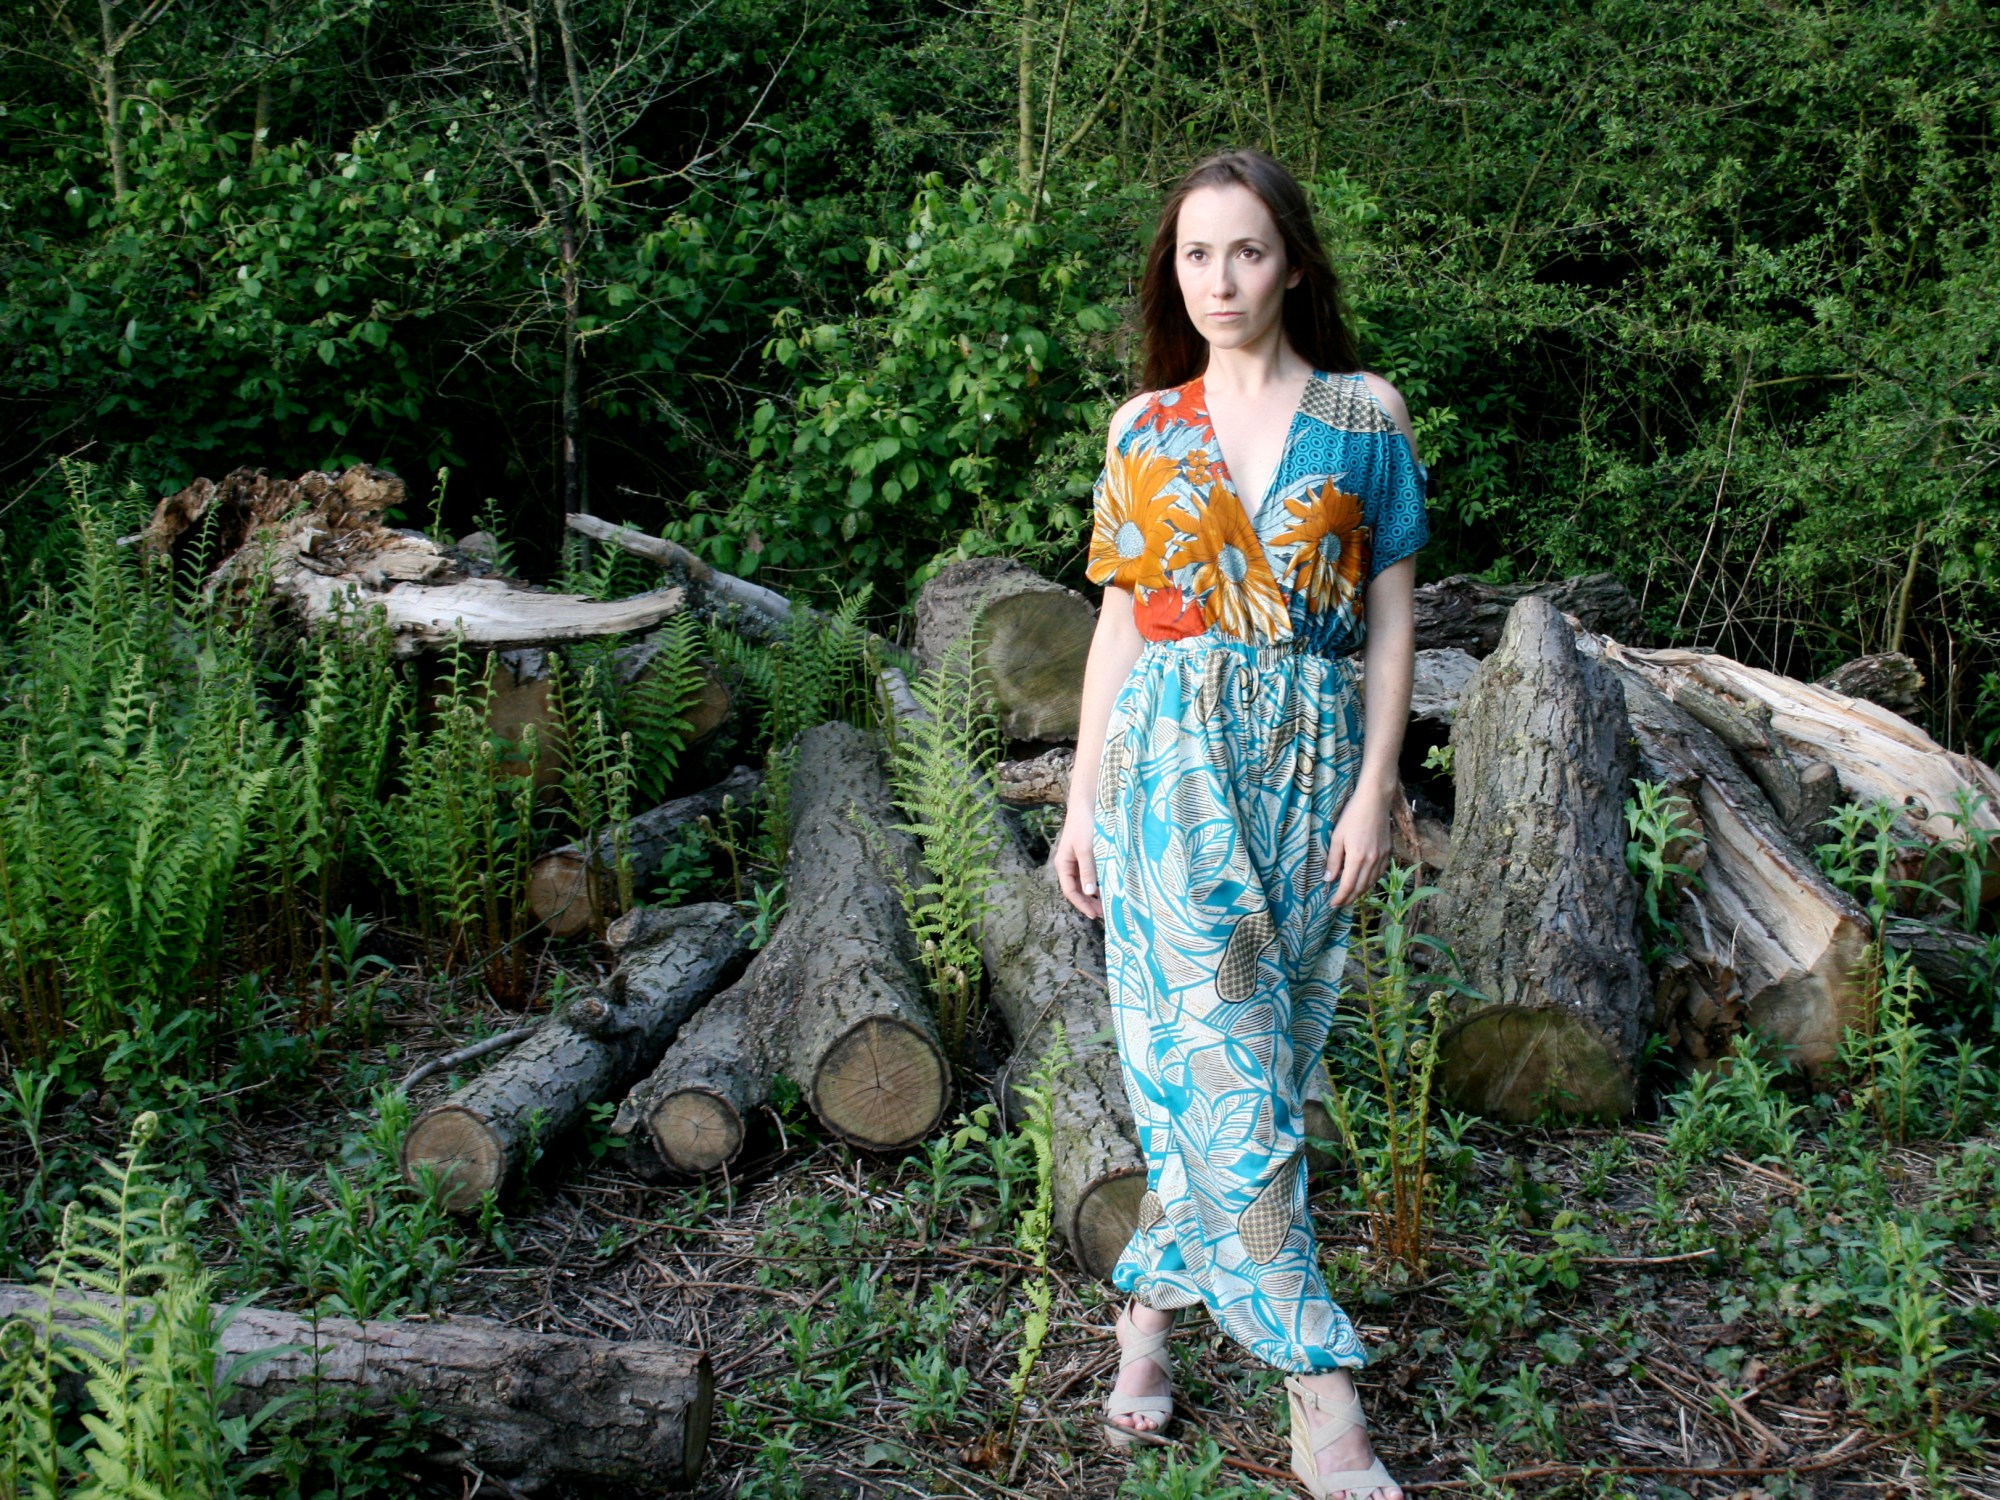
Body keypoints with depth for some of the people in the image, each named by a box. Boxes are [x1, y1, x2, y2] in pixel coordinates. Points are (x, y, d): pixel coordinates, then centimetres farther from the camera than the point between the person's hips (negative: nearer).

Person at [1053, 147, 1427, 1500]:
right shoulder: (1143, 428, 8)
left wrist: (1375, 785, -5)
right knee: (1224, 1066, -8)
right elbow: (1120, 620, 9)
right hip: (1169, 757, 0)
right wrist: (1083, 799, 6)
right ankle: (1321, 1386, -3)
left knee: (1248, 1061, 4)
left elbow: (1391, 616, 4)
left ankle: (1151, 1298, 23)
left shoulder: (1364, 414, 5)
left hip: (1308, 764, 1)